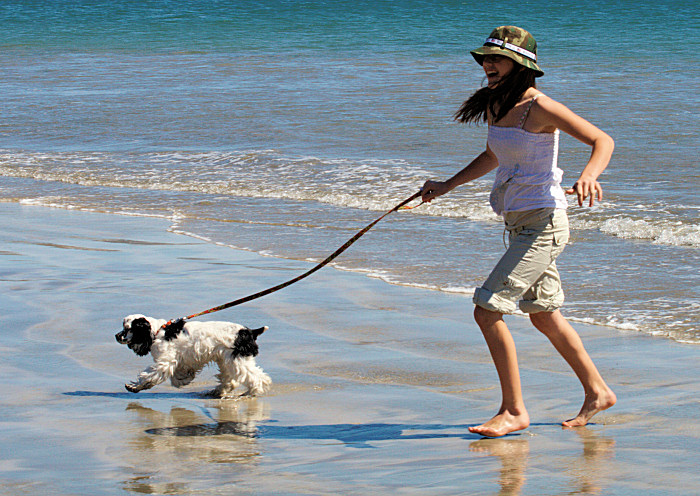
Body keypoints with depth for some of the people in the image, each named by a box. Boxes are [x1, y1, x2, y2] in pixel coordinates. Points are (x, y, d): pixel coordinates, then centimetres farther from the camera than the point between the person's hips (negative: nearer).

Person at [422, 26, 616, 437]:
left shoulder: (538, 107, -17)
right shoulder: (495, 105, 7)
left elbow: (602, 140, -20)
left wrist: (588, 176, -38)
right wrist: (447, 185, 23)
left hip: (544, 223, -9)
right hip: (519, 223, 9)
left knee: (487, 310, -12)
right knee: (544, 315, 19)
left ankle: (514, 411, -3)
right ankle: (597, 392, 34)